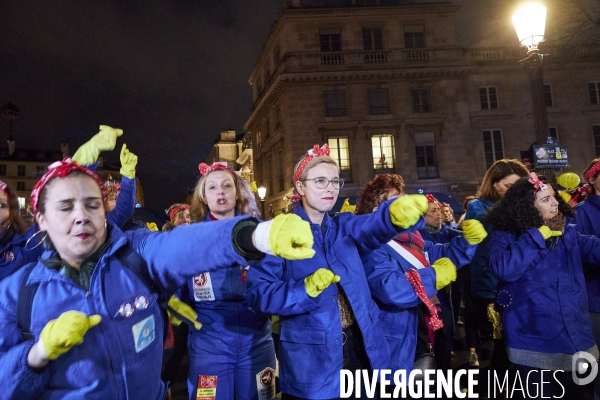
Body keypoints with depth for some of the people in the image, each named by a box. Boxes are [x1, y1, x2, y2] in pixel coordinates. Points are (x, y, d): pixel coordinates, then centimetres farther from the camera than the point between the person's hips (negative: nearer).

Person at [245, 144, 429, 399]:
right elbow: (257, 293, -14)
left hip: (358, 348, 5)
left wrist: (397, 212, -40)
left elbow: (374, 226, -18)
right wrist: (305, 289, -27)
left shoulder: (344, 227, 6)